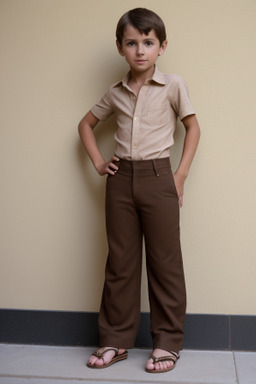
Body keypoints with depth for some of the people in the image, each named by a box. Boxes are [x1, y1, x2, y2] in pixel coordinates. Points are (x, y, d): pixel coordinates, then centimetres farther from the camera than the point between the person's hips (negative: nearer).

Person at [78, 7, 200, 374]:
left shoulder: (173, 85, -1)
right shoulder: (115, 93, 9)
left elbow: (193, 127, 5)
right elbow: (86, 124, 22)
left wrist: (181, 175, -3)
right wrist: (98, 162, 8)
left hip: (158, 178, -3)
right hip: (121, 179, 3)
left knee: (165, 262, 3)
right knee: (120, 262, 8)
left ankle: (167, 342, 15)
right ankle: (115, 340, 19)